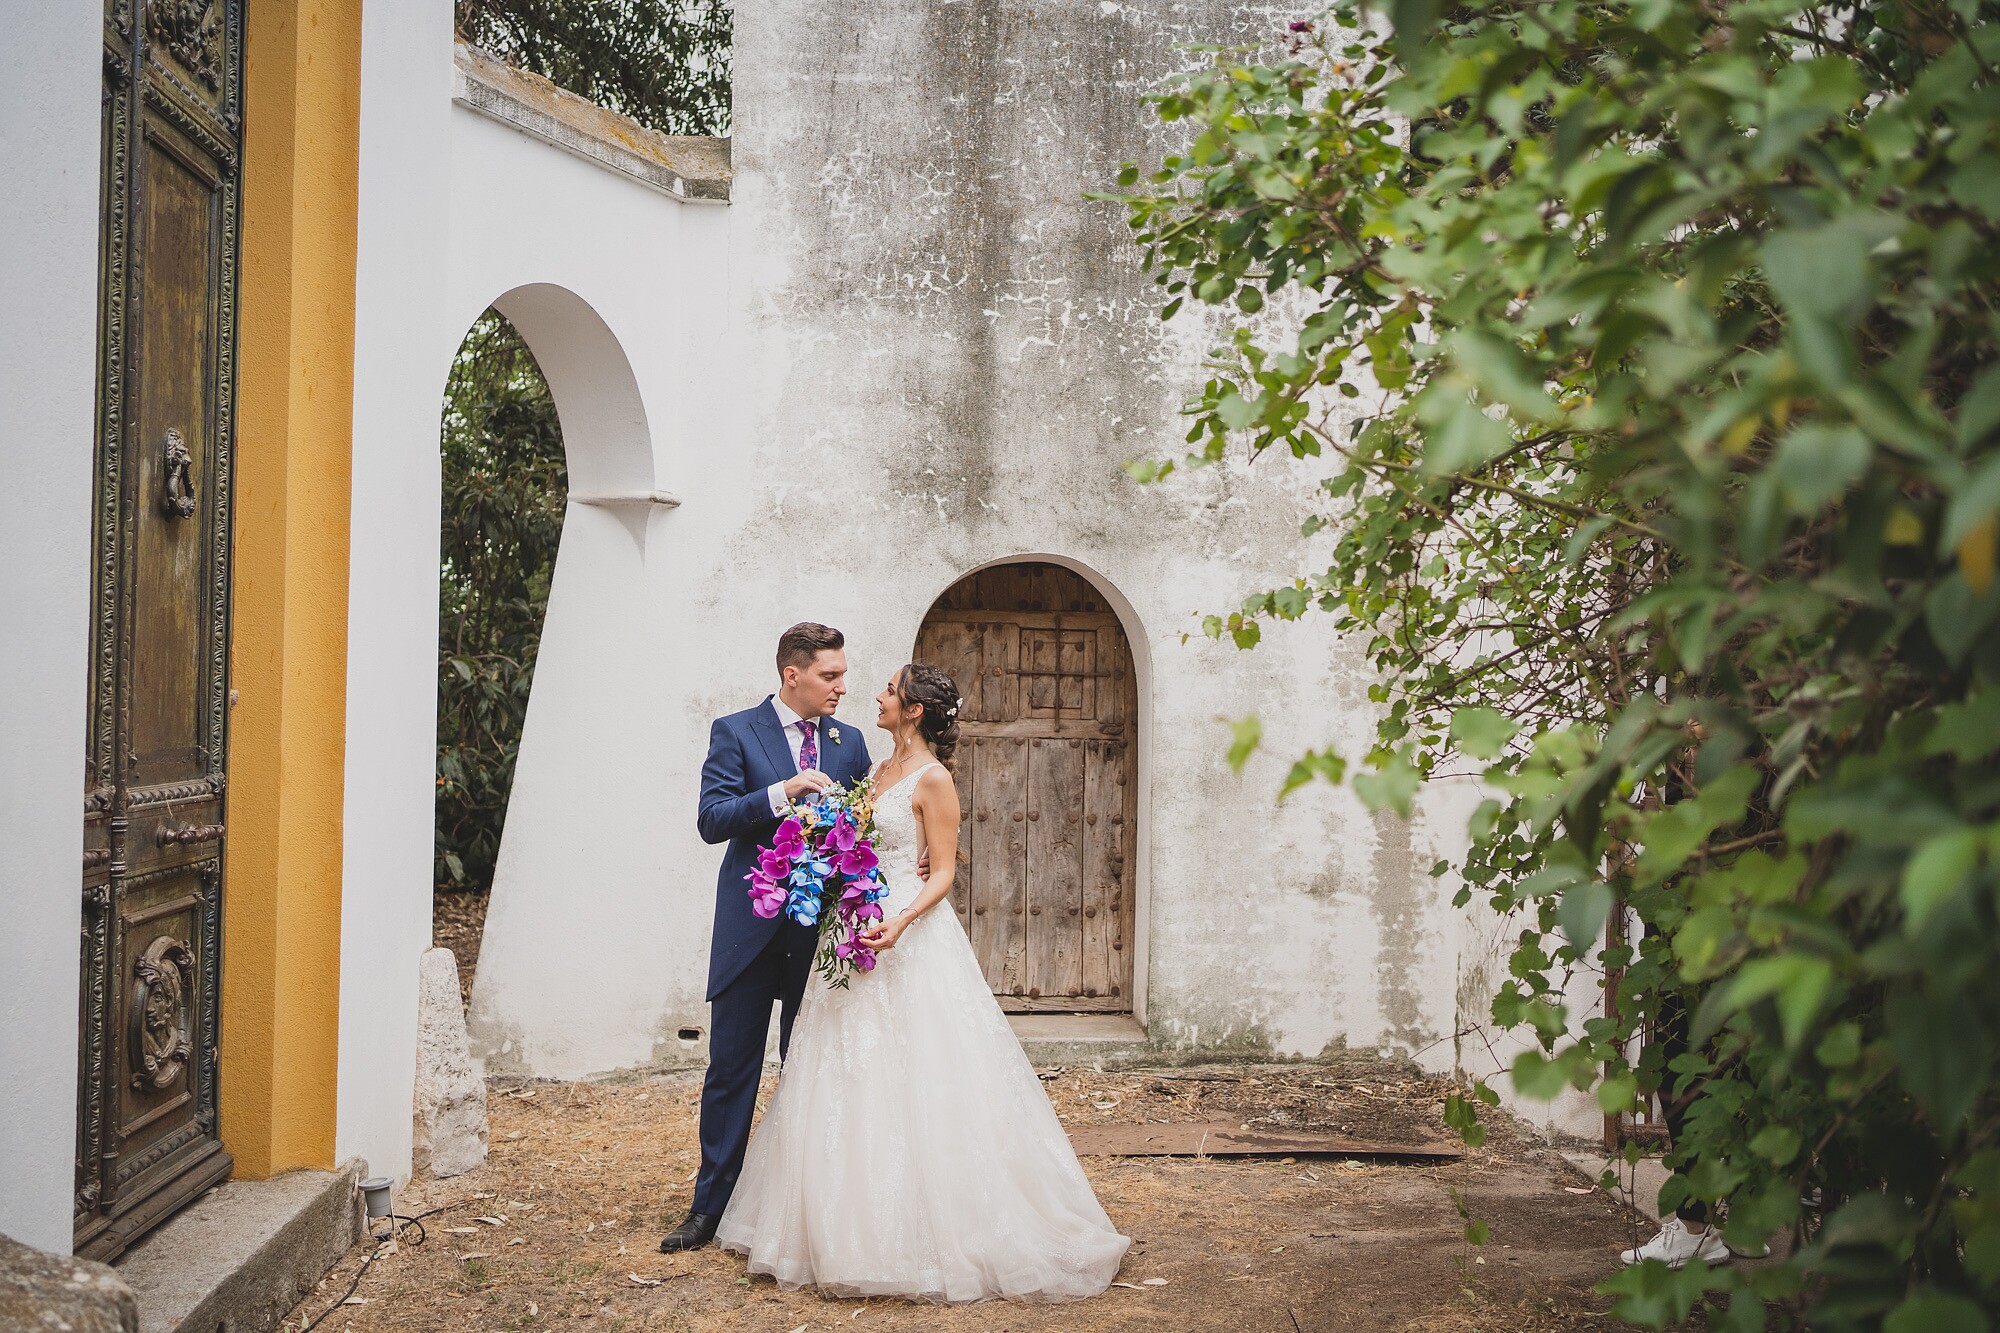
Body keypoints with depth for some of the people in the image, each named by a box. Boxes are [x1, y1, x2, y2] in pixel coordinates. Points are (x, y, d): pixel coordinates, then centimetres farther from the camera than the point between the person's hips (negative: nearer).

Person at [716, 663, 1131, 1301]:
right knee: (854, 1082, 9)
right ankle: (867, 1230, 17)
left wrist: (903, 920, -28)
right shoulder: (882, 771, 15)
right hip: (864, 934, 9)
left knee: (913, 1083, -6)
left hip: (912, 939, -9)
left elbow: (943, 871, -13)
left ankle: (931, 1232, 3)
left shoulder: (932, 779, -10)